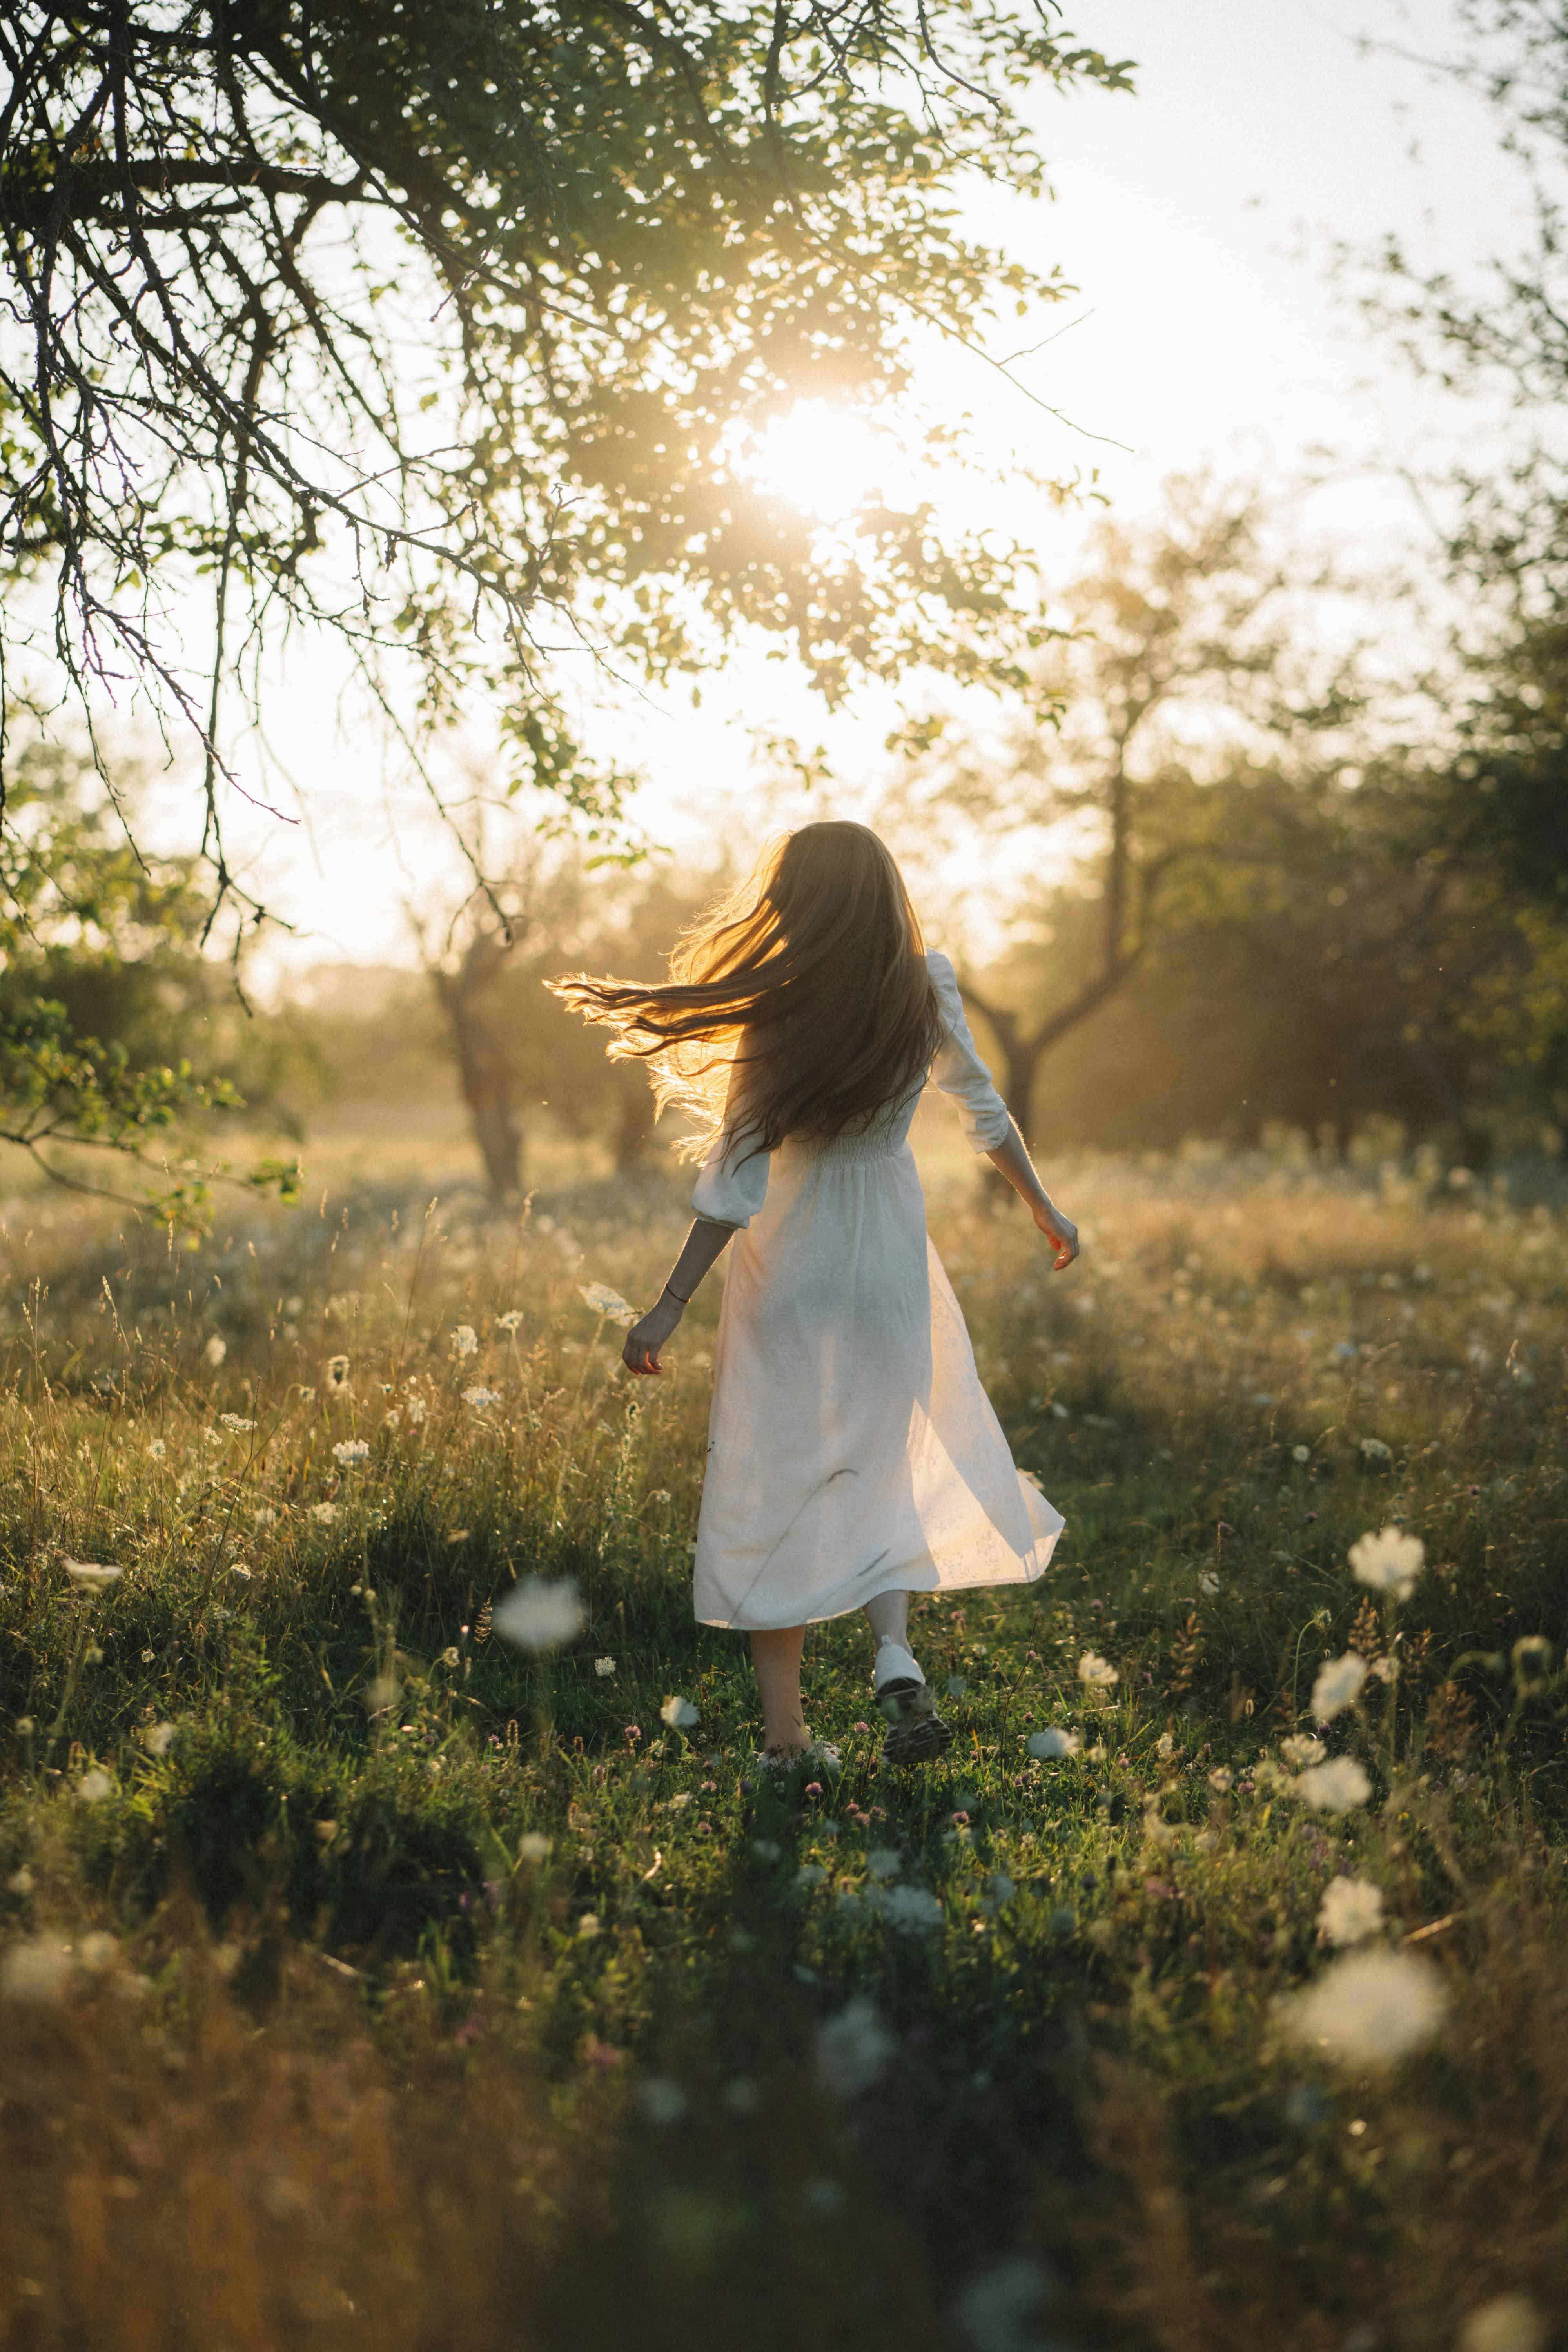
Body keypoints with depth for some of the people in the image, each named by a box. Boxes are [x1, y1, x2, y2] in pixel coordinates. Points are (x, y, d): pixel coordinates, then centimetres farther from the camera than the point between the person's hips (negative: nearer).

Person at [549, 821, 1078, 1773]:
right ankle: (895, 1648, -7)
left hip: (791, 1266, -3)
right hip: (892, 1264, 3)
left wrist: (672, 1306, -14)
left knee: (776, 1488, 6)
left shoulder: (778, 1024, -17)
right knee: (879, 1470, 18)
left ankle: (786, 1734, 8)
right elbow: (985, 1111, 8)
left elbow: (738, 1178, -18)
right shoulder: (928, 992, -5)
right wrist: (1045, 1207, 23)